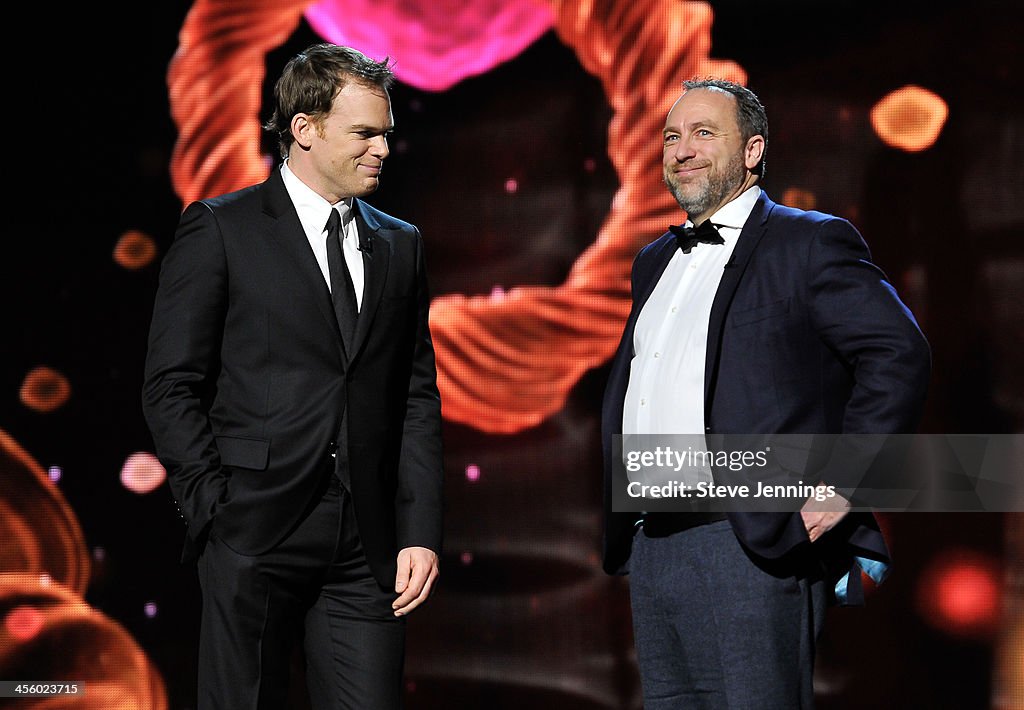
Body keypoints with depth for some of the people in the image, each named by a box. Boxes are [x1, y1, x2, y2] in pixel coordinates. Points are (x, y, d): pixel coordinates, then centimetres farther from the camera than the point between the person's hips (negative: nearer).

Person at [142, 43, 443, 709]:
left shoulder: (401, 245, 15)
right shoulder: (219, 229, 1)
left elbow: (418, 399, 12)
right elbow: (171, 387, -2)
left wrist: (421, 532, 2)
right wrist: (217, 511, -8)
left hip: (368, 545, 4)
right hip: (256, 532, -3)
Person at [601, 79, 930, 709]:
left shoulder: (809, 244, -3)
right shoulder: (655, 262, 21)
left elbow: (899, 354, -11)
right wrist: (618, 536, 17)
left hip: (753, 547, -8)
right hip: (651, 549, 8)